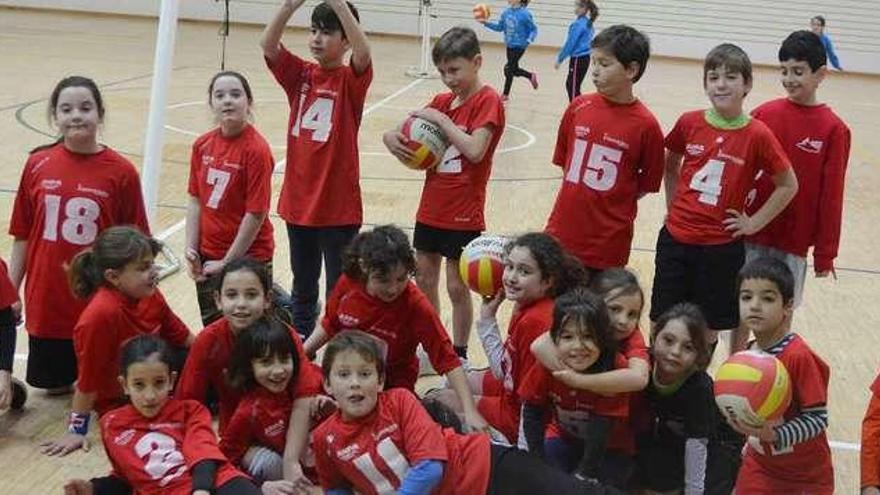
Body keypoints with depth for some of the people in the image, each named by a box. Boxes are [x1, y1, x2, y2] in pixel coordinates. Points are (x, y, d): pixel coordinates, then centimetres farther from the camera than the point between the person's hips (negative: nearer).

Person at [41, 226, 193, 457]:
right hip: (119, 400, -7)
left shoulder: (150, 295, -11)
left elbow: (182, 338, 5)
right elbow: (88, 379, -26)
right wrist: (76, 430, -19)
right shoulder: (101, 314, -33)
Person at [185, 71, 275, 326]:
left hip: (247, 257, -6)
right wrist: (191, 249, -3)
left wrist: (228, 262, -13)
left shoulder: (256, 149, -16)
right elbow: (195, 199, 6)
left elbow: (256, 214, -17)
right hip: (208, 257, 6)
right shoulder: (202, 145, 2)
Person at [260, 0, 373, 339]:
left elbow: (363, 53, -30)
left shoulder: (351, 80, -8)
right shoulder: (301, 75, 4)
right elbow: (267, 44, -11)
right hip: (298, 201, 5)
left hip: (338, 207, -5)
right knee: (302, 286, 21)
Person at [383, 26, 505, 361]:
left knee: (457, 288, 3)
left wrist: (441, 119, -21)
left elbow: (475, 150, -24)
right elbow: (409, 132, 10)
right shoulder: (442, 101, 8)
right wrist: (393, 139, -12)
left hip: (463, 213, -7)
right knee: (424, 279, 14)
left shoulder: (487, 101, -11)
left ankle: (459, 355, 18)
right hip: (431, 208, 7)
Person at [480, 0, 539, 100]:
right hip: (509, 45, 7)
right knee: (514, 69, 17)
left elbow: (534, 29, -11)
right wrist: (486, 22, 0)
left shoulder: (525, 13, -19)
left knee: (509, 68, -4)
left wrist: (529, 40, -27)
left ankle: (505, 94, 13)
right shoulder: (506, 12, -1)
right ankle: (531, 76, 45)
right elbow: (499, 27, 9)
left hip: (519, 46, -7)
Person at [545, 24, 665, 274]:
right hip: (561, 233, 4)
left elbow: (648, 184, -2)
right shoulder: (578, 108, 0)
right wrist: (581, 198, 7)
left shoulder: (645, 125, -11)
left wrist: (611, 203, -4)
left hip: (607, 244, -3)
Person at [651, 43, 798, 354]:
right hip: (675, 239, 2)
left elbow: (788, 186, -1)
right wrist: (673, 207, 10)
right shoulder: (689, 123, -2)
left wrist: (753, 223, -3)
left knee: (708, 328, 10)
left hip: (721, 246, -2)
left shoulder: (757, 135, -10)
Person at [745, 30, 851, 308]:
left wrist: (825, 253, -4)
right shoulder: (764, 114, -2)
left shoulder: (833, 130, -8)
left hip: (794, 241, -2)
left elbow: (831, 196, -6)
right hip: (750, 234, 2)